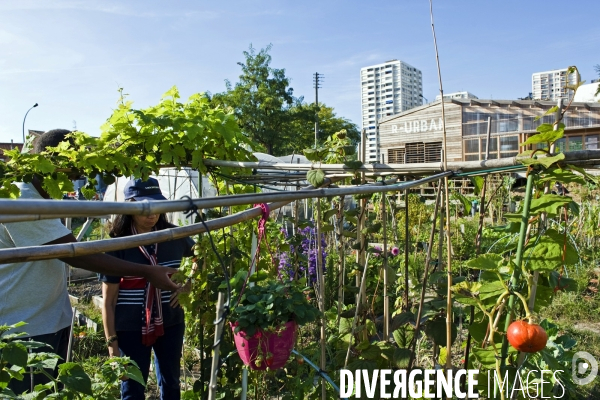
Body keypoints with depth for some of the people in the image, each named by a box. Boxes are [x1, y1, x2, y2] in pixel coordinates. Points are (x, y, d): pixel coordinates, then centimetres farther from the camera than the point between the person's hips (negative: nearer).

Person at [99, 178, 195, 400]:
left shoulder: (173, 237, -5)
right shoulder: (117, 246, -13)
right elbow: (108, 301, -8)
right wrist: (112, 343, -10)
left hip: (170, 325, 3)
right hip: (131, 330, -3)